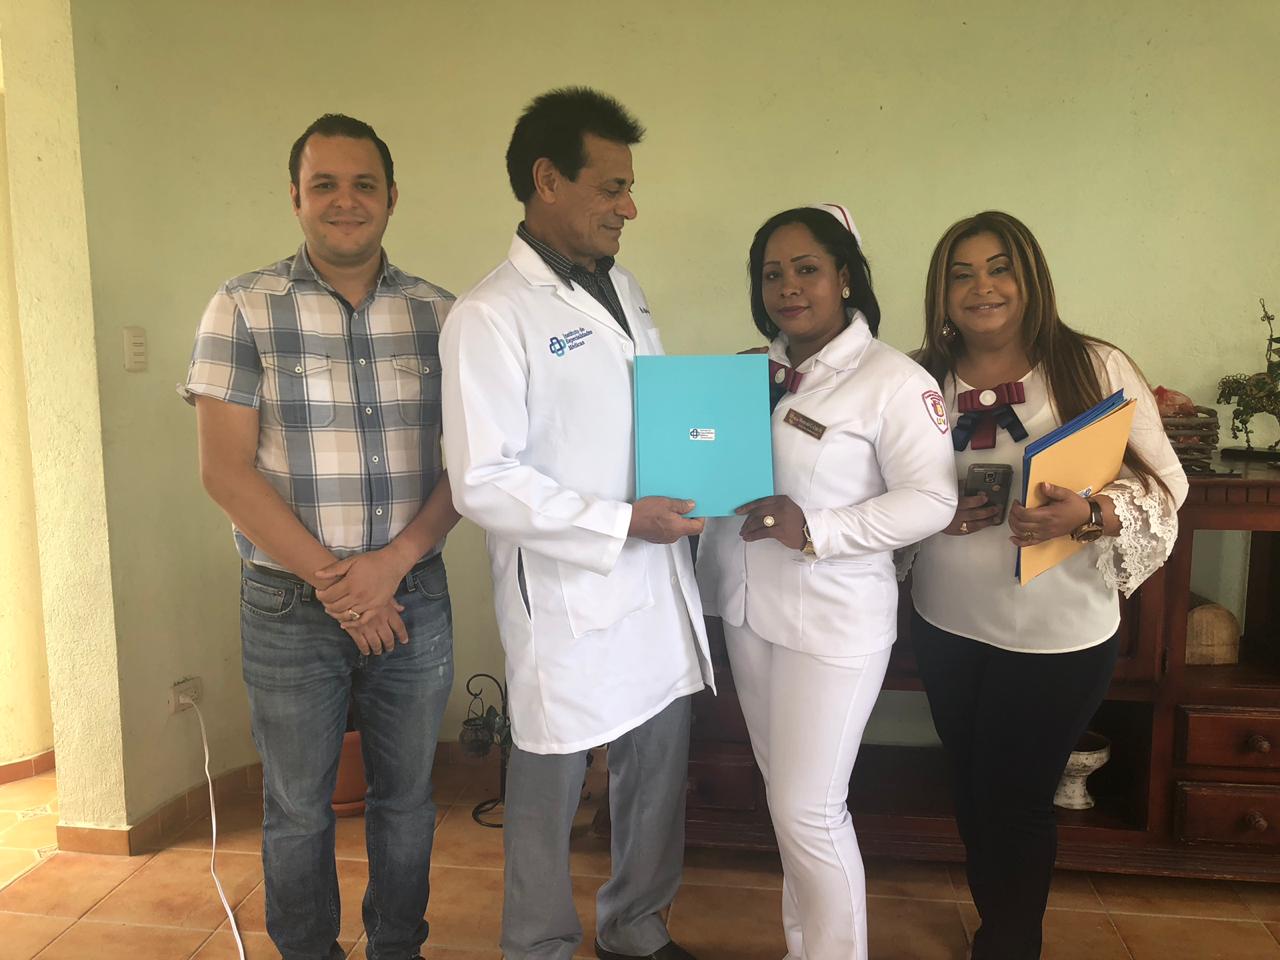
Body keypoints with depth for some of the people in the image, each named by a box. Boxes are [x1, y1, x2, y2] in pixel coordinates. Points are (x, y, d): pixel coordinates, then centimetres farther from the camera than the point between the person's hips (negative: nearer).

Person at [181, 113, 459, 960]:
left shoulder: (438, 315, 2)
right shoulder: (243, 310, -4)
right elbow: (227, 470, -8)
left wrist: (393, 561, -13)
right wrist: (330, 580, -12)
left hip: (414, 598, 2)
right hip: (291, 608, -2)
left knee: (407, 797, 16)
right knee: (298, 809, 14)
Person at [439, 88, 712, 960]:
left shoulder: (623, 286, 11)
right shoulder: (490, 316, -13)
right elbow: (483, 483, -18)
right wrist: (622, 523, -19)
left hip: (661, 584, 7)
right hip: (569, 599, -7)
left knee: (660, 774, 18)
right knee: (550, 792, 11)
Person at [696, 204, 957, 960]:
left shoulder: (894, 380, -12)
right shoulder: (758, 371, 8)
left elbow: (932, 499, -16)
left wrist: (816, 531, -25)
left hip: (832, 621, -7)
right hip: (749, 607, 7)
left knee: (808, 809, 1)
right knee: (786, 795, 19)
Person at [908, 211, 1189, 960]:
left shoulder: (1097, 369, -9)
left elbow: (1162, 489, -9)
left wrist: (1088, 514, -27)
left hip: (1058, 636, -3)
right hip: (947, 626, 4)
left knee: (1015, 801, 8)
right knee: (972, 790, 18)